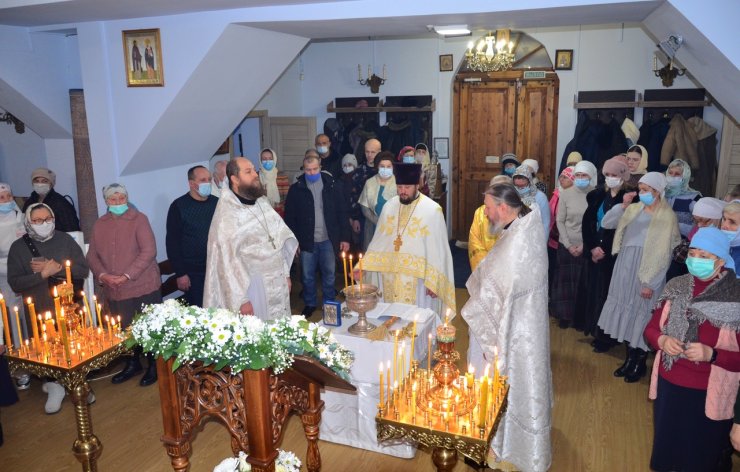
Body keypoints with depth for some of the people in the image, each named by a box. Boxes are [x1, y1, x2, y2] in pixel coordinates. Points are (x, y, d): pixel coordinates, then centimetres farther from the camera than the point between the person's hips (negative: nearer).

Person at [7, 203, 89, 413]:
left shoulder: (65, 240, 0)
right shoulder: (18, 247, -2)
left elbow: (83, 270, -4)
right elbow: (15, 283, -8)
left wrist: (58, 268, -18)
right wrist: (43, 274, -19)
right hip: (39, 313, 0)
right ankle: (55, 385, 27)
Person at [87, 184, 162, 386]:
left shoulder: (139, 219, -6)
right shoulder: (99, 224, 10)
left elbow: (149, 251, -14)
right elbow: (92, 254, 10)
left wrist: (126, 275, -18)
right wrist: (102, 274, -9)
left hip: (143, 287, -5)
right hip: (114, 291, 5)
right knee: (124, 330, 14)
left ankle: (153, 366, 19)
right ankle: (132, 364, 33)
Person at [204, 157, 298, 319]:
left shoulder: (262, 202, 6)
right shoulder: (226, 214, -16)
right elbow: (228, 260, -18)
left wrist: (286, 274, 11)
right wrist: (241, 299, -19)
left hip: (278, 284, 7)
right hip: (252, 288, -7)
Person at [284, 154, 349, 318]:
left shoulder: (333, 186, -1)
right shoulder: (296, 189, -1)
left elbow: (342, 213, 1)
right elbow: (290, 217, 2)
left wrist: (345, 238, -1)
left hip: (328, 240, 0)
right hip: (307, 241, 0)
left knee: (329, 274, 10)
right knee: (307, 275, 10)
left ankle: (329, 303, 27)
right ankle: (310, 304, 28)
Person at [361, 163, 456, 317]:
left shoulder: (432, 210, -9)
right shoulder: (389, 206, 6)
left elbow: (437, 250, -9)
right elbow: (378, 241, 10)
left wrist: (433, 281, -10)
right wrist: (363, 267, 1)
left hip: (417, 279, -4)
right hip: (389, 278, 4)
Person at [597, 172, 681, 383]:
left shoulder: (667, 216, -9)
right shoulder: (634, 209, 6)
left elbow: (665, 254, -12)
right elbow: (606, 224, 4)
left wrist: (650, 283, -15)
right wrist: (622, 205, -7)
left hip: (647, 271, -5)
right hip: (625, 267, 5)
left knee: (641, 314, 4)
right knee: (627, 312, 12)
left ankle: (640, 362, 21)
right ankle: (630, 358, 27)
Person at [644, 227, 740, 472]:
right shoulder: (676, 287, -2)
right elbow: (651, 328, 7)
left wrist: (711, 354, -27)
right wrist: (663, 341, -14)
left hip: (709, 395, -3)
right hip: (669, 385, 4)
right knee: (666, 451, 19)